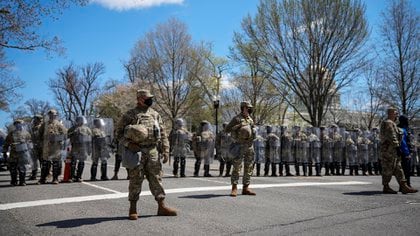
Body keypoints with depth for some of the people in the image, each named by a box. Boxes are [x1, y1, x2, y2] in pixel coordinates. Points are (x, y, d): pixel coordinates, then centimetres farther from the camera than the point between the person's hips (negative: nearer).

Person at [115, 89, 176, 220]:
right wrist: (128, 143, -13)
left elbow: (163, 134, 11)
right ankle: (133, 208, 14)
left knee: (156, 178, 6)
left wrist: (165, 150, 2)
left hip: (153, 151, 4)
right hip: (137, 151, -3)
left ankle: (161, 206, 13)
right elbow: (118, 131, 1)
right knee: (136, 180, 2)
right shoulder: (129, 115, 1)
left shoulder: (155, 114, 12)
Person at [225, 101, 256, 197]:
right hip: (240, 146, -7)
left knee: (249, 167, 7)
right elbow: (227, 129, -8)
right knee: (237, 167, -7)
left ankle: (246, 188, 14)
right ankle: (234, 188, -1)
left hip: (249, 146, 7)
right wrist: (238, 126, -15)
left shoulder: (250, 119, 16)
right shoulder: (237, 119, -5)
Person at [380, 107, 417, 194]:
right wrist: (397, 147, -23)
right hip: (389, 150, -11)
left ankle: (404, 187, 7)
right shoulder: (388, 123, -13)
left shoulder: (391, 124, 21)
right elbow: (392, 137, -21)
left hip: (393, 151, 11)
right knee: (388, 169, -4)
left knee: (398, 169, 7)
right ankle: (386, 187, 3)